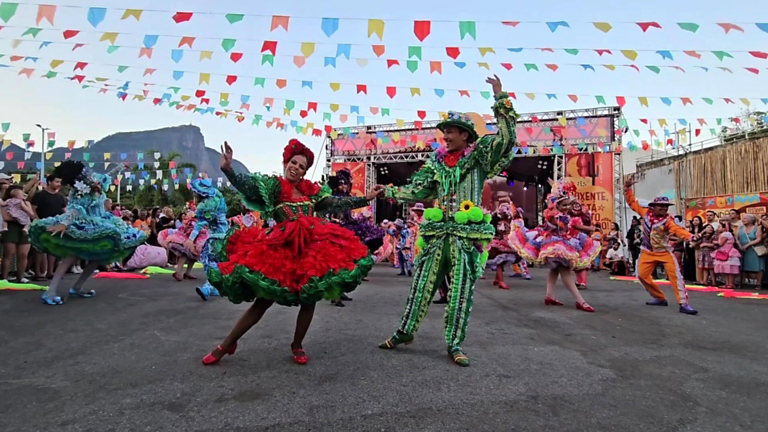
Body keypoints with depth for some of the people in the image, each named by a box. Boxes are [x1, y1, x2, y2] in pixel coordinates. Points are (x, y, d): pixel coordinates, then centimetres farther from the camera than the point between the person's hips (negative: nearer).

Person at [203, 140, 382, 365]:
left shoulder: (312, 190, 12)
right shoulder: (273, 185, 2)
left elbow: (338, 203, 13)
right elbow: (246, 184, -15)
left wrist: (366, 199, 10)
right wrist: (228, 170, -34)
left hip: (312, 248, 4)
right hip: (281, 249, -4)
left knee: (309, 299, 6)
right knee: (263, 300, 0)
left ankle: (297, 346, 28)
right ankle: (227, 344, 17)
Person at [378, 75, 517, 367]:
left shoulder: (479, 155, 4)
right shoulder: (436, 161, 12)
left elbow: (507, 137, -8)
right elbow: (418, 191, 7)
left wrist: (501, 99, -12)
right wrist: (388, 192, 1)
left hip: (467, 233, -3)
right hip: (437, 232, 3)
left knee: (461, 291, 4)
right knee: (422, 285, 9)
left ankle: (455, 344, 17)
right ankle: (404, 332, 23)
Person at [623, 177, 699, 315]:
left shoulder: (667, 220, -14)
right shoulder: (645, 212, -4)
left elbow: (677, 230, -33)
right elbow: (632, 202, 4)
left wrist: (690, 236, -53)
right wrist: (628, 188, -5)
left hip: (664, 252, -3)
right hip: (648, 252, 3)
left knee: (675, 275, -15)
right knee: (642, 275, 0)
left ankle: (683, 304, -15)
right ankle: (660, 298, 17)